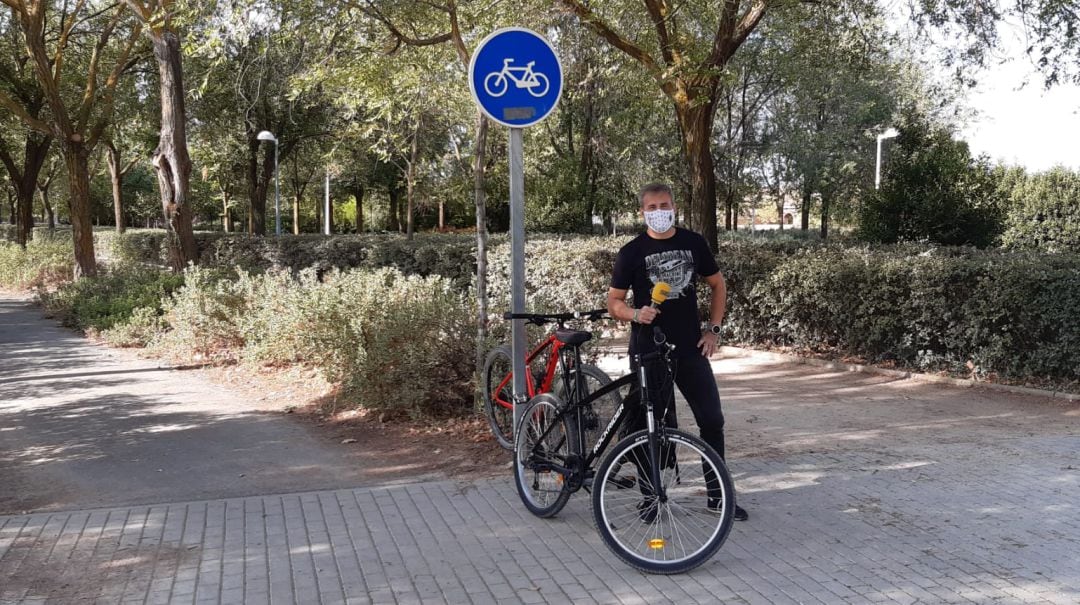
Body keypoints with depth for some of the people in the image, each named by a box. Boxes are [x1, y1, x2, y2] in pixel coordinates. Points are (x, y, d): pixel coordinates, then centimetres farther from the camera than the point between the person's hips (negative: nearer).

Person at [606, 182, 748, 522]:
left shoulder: (693, 243, 4)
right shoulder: (632, 252, -3)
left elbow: (718, 284, 14)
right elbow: (614, 302, 0)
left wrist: (713, 329, 5)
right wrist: (635, 314, -21)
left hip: (690, 349, 3)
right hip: (648, 352, -3)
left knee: (712, 419, 3)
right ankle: (652, 497, 18)